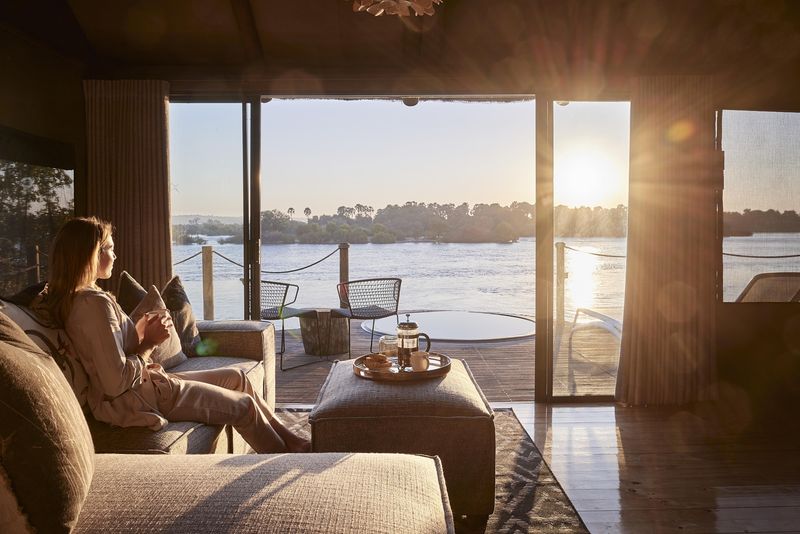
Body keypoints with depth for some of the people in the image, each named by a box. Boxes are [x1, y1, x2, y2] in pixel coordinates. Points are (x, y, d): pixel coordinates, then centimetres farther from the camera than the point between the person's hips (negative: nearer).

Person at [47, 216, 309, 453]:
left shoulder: (73, 298, 8)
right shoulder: (95, 302, -24)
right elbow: (116, 383, -28)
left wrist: (140, 332, 2)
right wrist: (148, 343, -14)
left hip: (144, 383, 10)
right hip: (139, 399, -10)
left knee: (236, 377, 14)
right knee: (245, 406, 0)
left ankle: (291, 440, 22)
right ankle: (288, 456, 24)